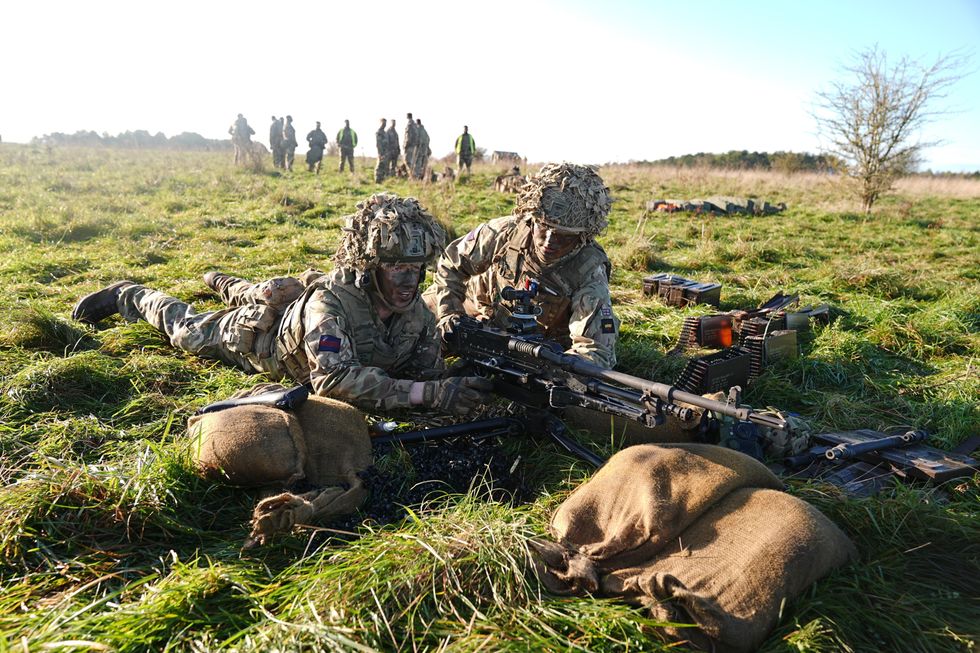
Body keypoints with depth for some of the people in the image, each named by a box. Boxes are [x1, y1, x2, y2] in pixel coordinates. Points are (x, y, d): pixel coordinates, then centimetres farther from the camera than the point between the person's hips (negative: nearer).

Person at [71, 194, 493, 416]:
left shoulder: (415, 311, -29)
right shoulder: (331, 303, -49)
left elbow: (431, 374, -23)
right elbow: (334, 380, -61)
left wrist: (454, 388, -47)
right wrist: (425, 394, -67)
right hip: (252, 333, -5)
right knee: (184, 328, 23)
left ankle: (222, 283, 68)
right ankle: (127, 295, 49)